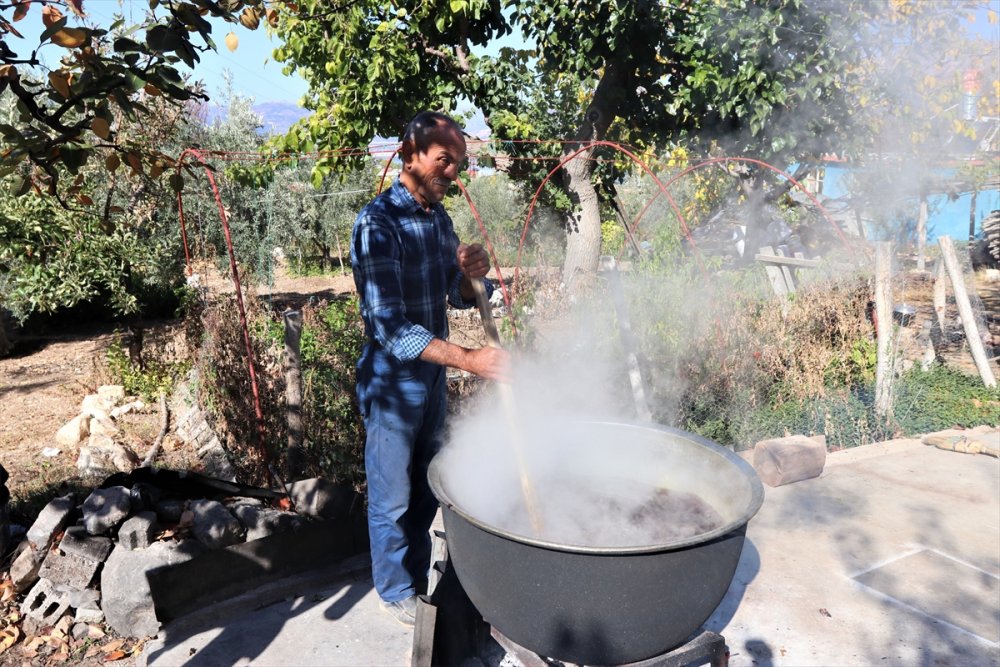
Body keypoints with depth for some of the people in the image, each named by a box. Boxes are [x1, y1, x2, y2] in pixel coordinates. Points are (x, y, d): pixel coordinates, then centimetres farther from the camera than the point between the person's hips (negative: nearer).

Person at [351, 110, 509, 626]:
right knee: (392, 498, 11)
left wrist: (470, 274, -12)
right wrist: (468, 359, -34)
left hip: (433, 373, 7)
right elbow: (390, 327, -27)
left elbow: (459, 298, 11)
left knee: (426, 490, 21)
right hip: (393, 378, -7)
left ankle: (419, 579, 41)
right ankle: (396, 593, 32)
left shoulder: (439, 217, 4)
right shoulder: (378, 224, -21)